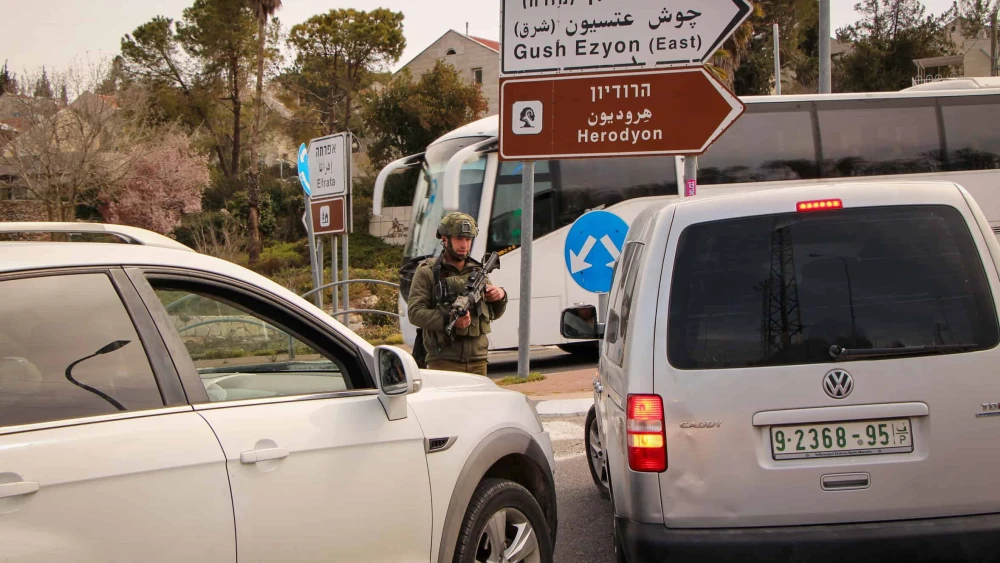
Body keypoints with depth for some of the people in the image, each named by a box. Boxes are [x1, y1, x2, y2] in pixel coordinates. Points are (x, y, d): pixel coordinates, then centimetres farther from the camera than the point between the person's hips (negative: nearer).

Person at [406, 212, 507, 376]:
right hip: (444, 362, -5)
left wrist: (500, 297, 1)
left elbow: (494, 313, 23)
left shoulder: (478, 271, 16)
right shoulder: (427, 272, -1)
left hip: (477, 362, 5)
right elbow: (414, 313, -10)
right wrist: (448, 321, -23)